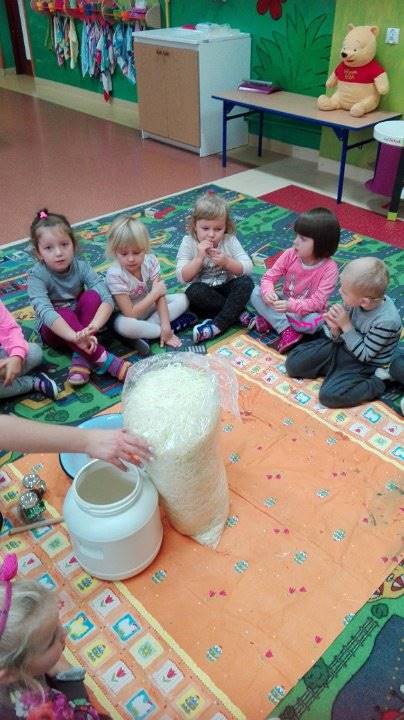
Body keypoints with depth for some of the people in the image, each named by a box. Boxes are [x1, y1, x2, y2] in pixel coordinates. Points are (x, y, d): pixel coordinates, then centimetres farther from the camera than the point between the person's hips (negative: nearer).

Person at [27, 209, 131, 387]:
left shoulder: (82, 267, -15)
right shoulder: (37, 276, -21)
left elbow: (107, 299, -27)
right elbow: (45, 312, -37)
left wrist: (92, 327, -46)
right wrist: (75, 336, -52)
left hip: (82, 322, 2)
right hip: (55, 330, -2)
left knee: (92, 296, -27)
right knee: (65, 315, -36)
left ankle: (81, 358, -29)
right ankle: (106, 361, -39)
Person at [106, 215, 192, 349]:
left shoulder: (151, 261, -17)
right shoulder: (114, 275, -29)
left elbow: (160, 295, -17)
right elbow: (130, 314, -29)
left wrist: (165, 325, -27)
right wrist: (154, 293, -26)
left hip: (150, 306, 5)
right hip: (130, 315, -5)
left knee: (182, 299, -9)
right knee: (122, 325, -39)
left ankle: (145, 328, -19)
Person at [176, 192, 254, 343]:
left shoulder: (230, 240, -6)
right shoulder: (188, 243, -10)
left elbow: (248, 269, -11)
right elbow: (182, 277, -16)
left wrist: (226, 262, -26)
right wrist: (199, 258, -28)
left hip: (226, 288, 2)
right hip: (203, 292, -1)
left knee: (246, 282, -26)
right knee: (195, 291, -33)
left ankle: (216, 326, -31)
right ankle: (236, 313, -20)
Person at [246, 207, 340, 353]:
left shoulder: (329, 268, -23)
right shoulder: (291, 254, -13)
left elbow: (317, 302, -27)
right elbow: (269, 277, -10)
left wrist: (291, 306, -43)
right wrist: (268, 292, -34)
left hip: (306, 312, -4)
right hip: (285, 303, 4)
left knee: (314, 322, -37)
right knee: (256, 293, -19)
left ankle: (268, 320, -18)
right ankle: (286, 330, -25)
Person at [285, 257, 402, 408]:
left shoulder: (386, 321, -31)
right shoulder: (355, 300, -15)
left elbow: (364, 355, -21)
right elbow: (340, 337, -1)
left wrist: (346, 325, -26)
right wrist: (335, 328, -25)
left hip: (365, 364, -5)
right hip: (343, 346, 6)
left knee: (329, 395, -24)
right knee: (293, 362, -5)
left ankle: (378, 383, -6)